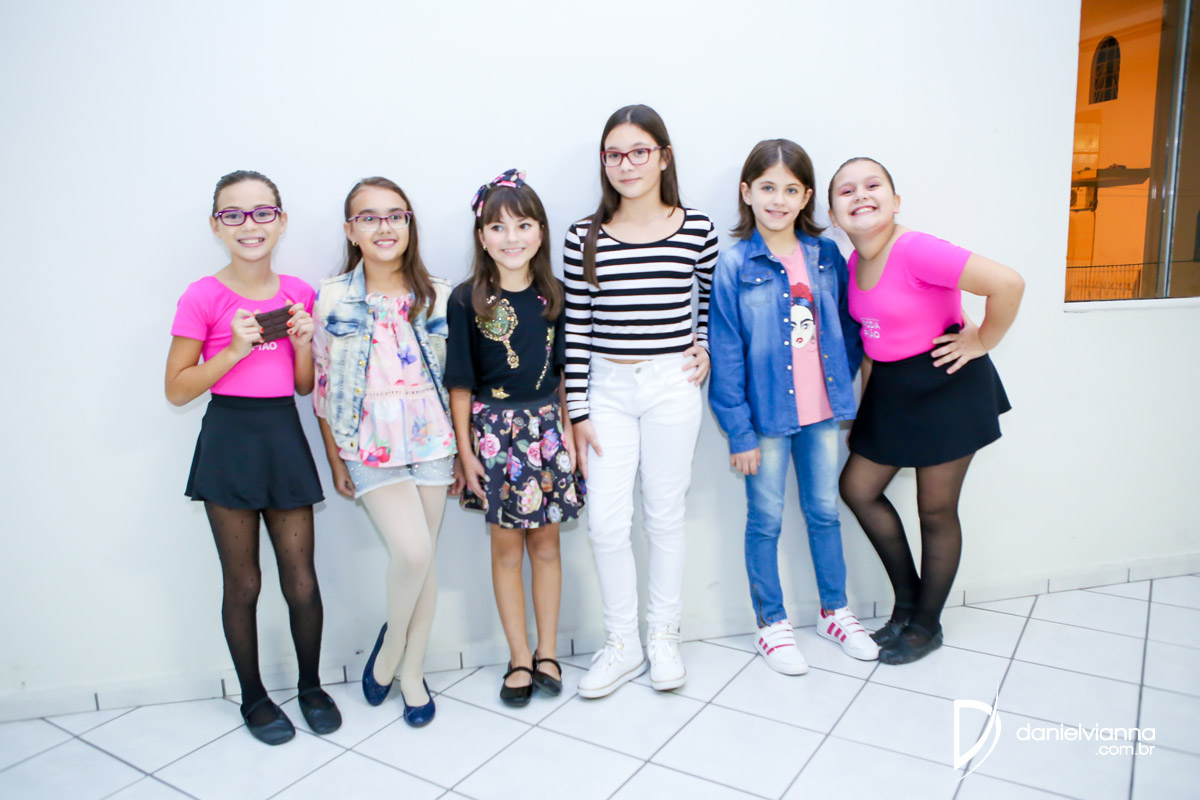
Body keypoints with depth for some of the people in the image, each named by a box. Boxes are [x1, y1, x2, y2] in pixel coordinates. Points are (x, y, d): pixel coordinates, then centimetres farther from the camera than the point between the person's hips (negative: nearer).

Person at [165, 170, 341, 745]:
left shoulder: (298, 294, 5)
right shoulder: (203, 298, -6)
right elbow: (177, 390, -6)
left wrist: (303, 341, -8)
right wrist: (236, 348, -17)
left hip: (284, 435, 3)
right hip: (229, 439, -3)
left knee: (302, 581, 7)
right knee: (242, 581, 8)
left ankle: (311, 685, 29)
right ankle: (253, 696, 28)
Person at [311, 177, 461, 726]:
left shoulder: (437, 296, 3)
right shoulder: (332, 299, -1)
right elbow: (322, 383, 3)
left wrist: (464, 450, 5)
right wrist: (334, 458, 1)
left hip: (431, 437, 2)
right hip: (369, 441, -2)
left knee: (425, 557, 7)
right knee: (411, 551, -15)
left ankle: (411, 672, 26)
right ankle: (391, 642, 17)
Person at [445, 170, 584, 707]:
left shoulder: (553, 296, 2)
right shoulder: (467, 301, -6)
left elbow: (564, 372, 7)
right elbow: (460, 383, -4)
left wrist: (569, 430, 2)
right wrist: (465, 450, -5)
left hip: (546, 426, 2)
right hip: (493, 429, -2)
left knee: (546, 543, 10)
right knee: (506, 547, 7)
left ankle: (547, 653, 24)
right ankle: (519, 659, 20)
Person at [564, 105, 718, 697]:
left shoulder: (696, 230, -1)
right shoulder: (584, 238, 0)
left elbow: (714, 300, 17)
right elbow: (576, 329, 0)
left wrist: (704, 347, 1)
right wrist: (577, 412, -1)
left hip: (671, 386, -1)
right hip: (607, 388, 1)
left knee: (665, 514, 9)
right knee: (606, 522, 0)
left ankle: (664, 637, 28)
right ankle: (622, 644, 21)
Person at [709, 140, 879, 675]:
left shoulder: (825, 254, 1)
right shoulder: (733, 265, -10)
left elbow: (846, 325, 12)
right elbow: (726, 354, -10)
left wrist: (843, 384, 3)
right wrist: (738, 431, -12)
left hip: (821, 410, 4)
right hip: (766, 413, -4)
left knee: (824, 511, 17)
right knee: (766, 520, 9)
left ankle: (835, 611, 36)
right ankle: (771, 624, 27)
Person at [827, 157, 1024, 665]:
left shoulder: (913, 251, -24)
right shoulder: (853, 264, 1)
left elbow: (1007, 283, -30)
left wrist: (982, 342, -16)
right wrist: (862, 406, 11)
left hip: (945, 387, -8)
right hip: (890, 389, 8)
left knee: (936, 511, 6)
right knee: (858, 488, 10)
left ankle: (926, 624, 27)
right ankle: (906, 600, 30)